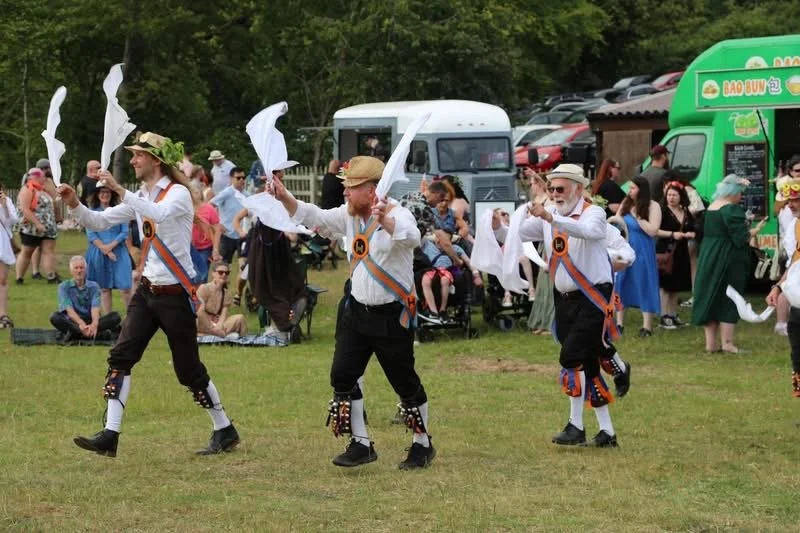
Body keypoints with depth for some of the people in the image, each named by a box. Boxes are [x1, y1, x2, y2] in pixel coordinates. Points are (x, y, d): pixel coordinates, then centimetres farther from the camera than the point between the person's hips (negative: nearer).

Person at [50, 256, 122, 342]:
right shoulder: (64, 286, 5)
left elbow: (95, 307, -9)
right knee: (55, 317, -32)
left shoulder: (94, 286, 9)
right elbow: (69, 308, -12)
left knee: (115, 316, -21)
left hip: (90, 322, 2)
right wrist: (81, 324, -33)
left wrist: (94, 324, -33)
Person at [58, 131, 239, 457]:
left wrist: (120, 191, -43)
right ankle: (109, 436, -8)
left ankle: (225, 431, 18)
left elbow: (160, 213, -35)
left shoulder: (178, 193, -12)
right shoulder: (141, 197, 10)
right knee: (120, 357, -6)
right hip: (148, 290, 7)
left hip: (175, 294, -7)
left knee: (189, 369, 0)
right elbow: (99, 222, 7)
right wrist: (75, 205, -11)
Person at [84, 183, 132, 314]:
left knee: (125, 287, -9)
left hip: (118, 252, -1)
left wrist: (110, 246, -11)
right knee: (104, 288, 4)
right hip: (99, 253, 1)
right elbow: (91, 235, -2)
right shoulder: (92, 212, 4)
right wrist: (105, 250, -11)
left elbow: (125, 232, -1)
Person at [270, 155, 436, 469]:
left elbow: (411, 237, -38)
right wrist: (284, 197, -7)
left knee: (405, 382, 1)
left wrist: (385, 219, -56)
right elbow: (314, 217, 8)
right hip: (356, 311, 7)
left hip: (391, 315, -7)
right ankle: (361, 444, 13)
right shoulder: (349, 216, 5)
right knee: (342, 376, 3)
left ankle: (422, 445, 19)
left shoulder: (398, 215, -18)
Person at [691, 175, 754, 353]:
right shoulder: (732, 209, -16)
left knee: (709, 298, 11)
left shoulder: (711, 207, 11)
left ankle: (710, 342, 13)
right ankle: (727, 343, -1)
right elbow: (741, 237, -22)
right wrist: (752, 233, -2)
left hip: (707, 258, 8)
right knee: (728, 300, -2)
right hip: (727, 260, -8)